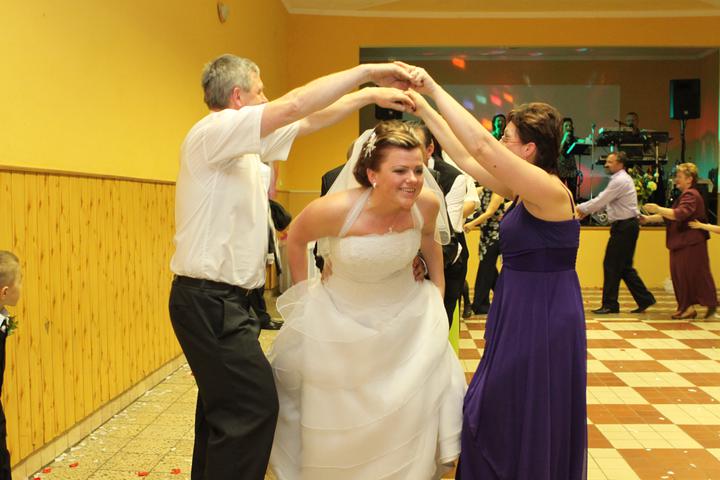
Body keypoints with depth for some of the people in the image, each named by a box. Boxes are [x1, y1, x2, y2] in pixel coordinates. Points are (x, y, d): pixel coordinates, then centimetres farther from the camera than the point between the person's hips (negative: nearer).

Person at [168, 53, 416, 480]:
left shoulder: (244, 142, 12)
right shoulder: (212, 132, -15)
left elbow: (308, 123, 17)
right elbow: (294, 106, -24)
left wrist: (369, 95, 13)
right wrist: (367, 71, -16)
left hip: (219, 299, 10)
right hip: (211, 300, -10)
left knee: (225, 404, 17)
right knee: (255, 404, -8)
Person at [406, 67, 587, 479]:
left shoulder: (550, 190, -20)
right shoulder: (523, 190, 6)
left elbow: (480, 145, -29)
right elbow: (466, 157, 12)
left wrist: (435, 88, -23)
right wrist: (425, 109, 12)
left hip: (542, 317, -9)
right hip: (522, 311, 9)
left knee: (526, 424, 4)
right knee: (496, 417, 18)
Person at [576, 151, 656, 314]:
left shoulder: (620, 181, -16)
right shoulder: (622, 179, 18)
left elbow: (601, 200, -17)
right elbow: (604, 201, 20)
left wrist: (582, 208, -5)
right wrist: (586, 210, 11)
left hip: (624, 227, -10)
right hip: (626, 226, 10)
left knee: (612, 265, -4)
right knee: (624, 267, 13)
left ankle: (610, 304, 3)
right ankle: (645, 299, 16)